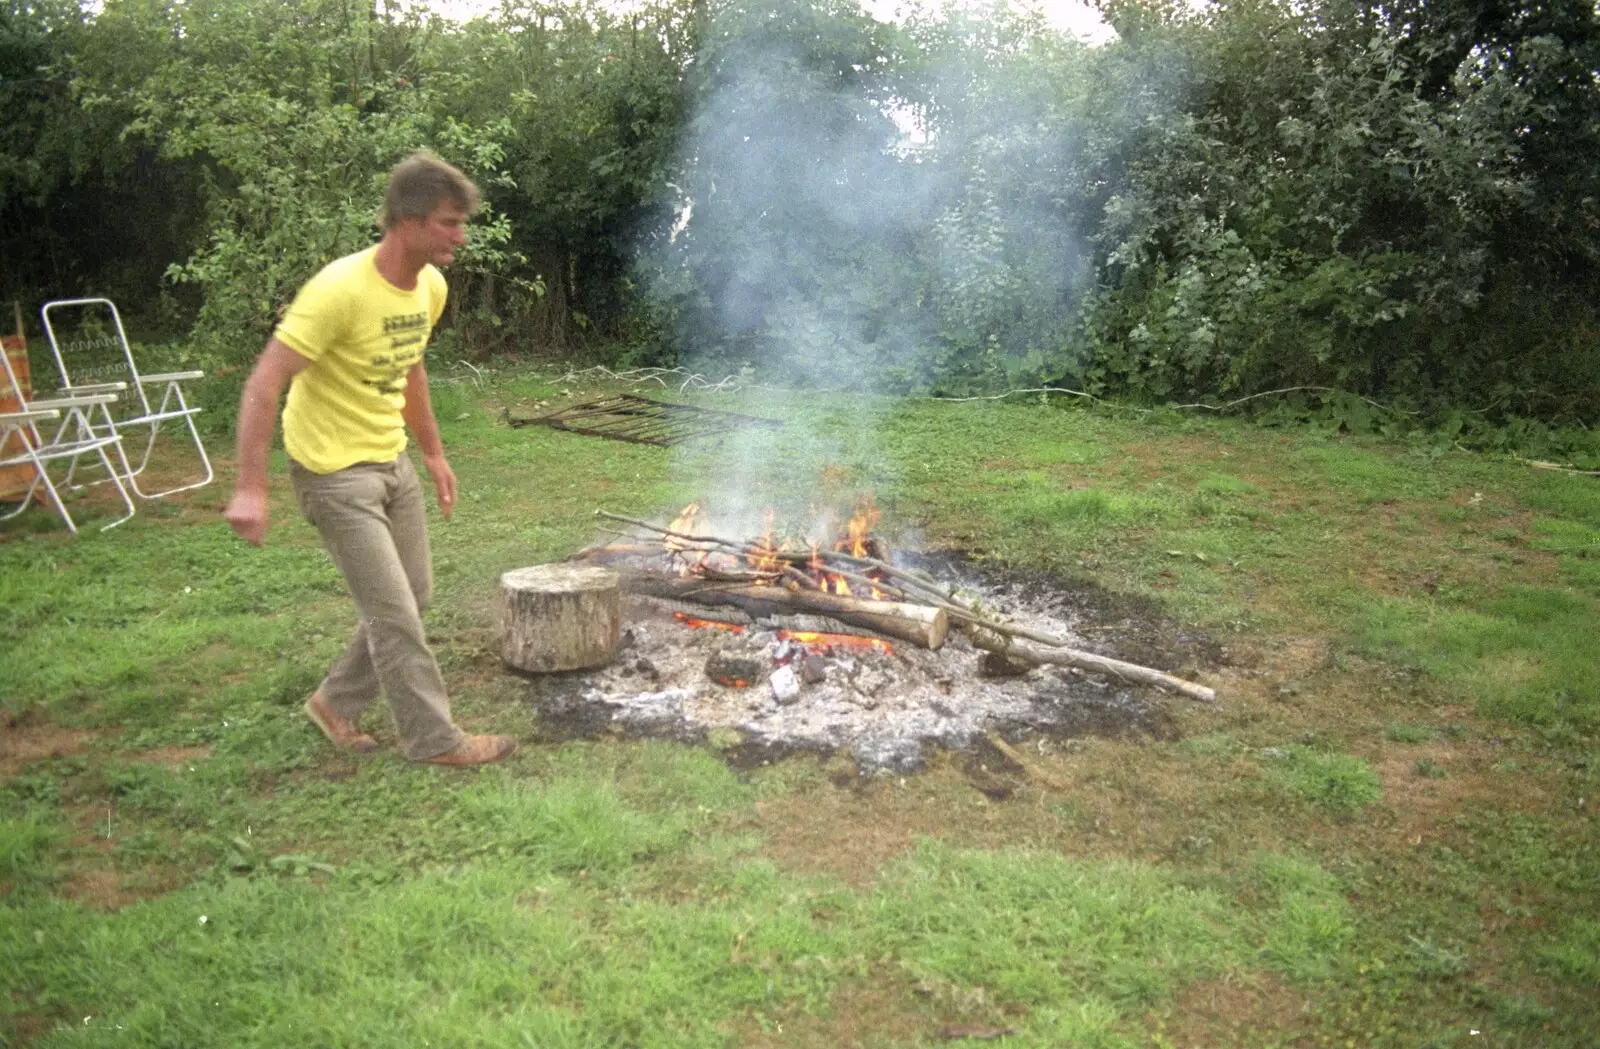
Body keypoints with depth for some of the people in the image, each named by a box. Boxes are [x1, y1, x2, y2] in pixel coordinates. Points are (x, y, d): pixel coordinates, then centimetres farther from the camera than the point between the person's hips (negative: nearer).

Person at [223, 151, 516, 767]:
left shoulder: (430, 286, 0)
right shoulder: (341, 289, -25)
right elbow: (265, 382, -25)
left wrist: (433, 454, 19)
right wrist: (250, 487, -28)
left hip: (391, 462, 8)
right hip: (335, 472, -8)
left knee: (413, 597, 14)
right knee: (395, 613, -4)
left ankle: (337, 703, 33)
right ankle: (434, 740, 11)